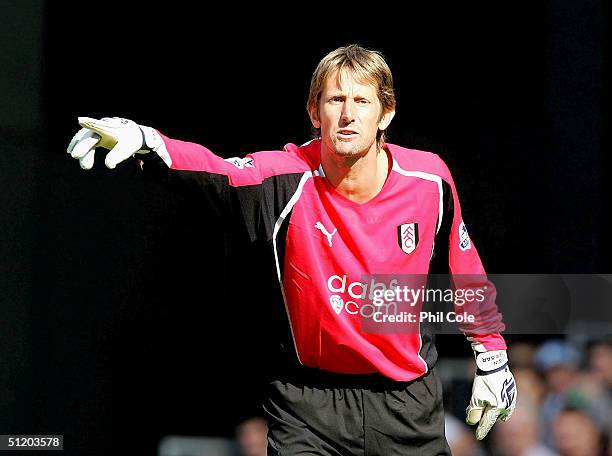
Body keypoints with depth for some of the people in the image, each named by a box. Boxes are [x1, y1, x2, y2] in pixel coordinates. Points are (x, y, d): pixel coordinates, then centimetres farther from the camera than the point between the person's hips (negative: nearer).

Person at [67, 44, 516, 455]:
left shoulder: (429, 180, -8)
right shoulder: (289, 180, -16)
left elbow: (464, 269, 9)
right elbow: (211, 171, -36)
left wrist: (492, 357, 15)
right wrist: (143, 141, -56)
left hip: (408, 401, 2)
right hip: (310, 401, -2)